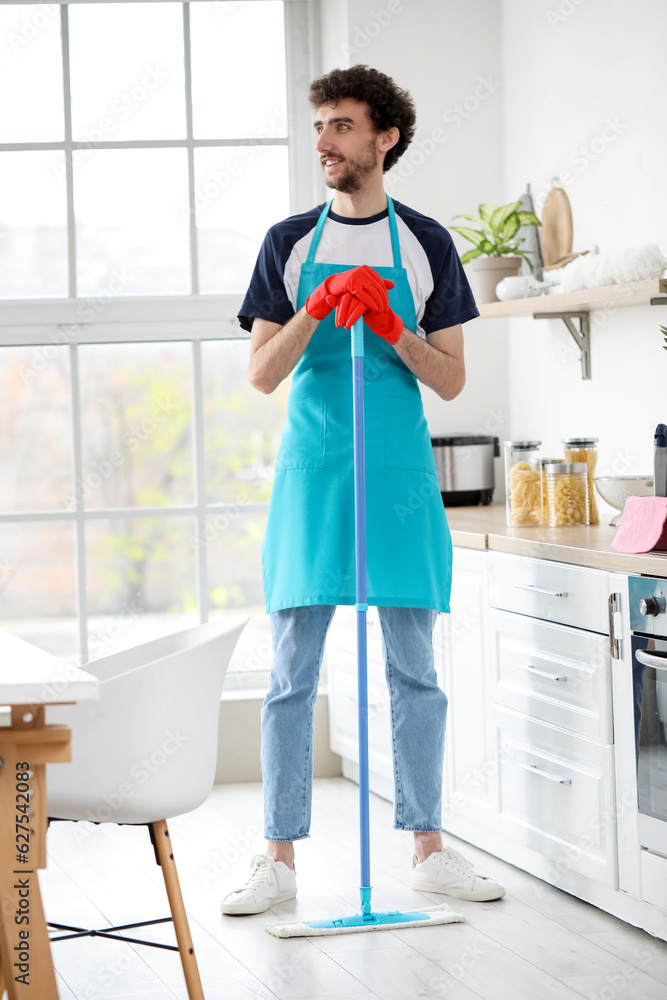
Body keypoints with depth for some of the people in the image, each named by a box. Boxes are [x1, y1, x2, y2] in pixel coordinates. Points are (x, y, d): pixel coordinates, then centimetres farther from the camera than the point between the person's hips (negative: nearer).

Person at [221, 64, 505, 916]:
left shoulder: (426, 245, 6)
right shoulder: (289, 243, 6)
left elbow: (451, 380, 3)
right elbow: (260, 373, -1)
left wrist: (390, 327, -14)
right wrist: (318, 309, -16)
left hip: (400, 476, 0)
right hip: (311, 473, 0)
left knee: (414, 670, 5)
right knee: (292, 674, 0)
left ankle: (428, 847, 13)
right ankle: (280, 859, 6)